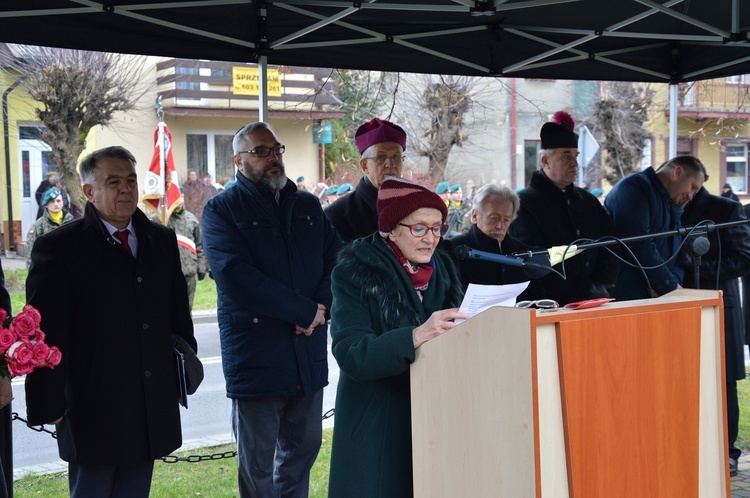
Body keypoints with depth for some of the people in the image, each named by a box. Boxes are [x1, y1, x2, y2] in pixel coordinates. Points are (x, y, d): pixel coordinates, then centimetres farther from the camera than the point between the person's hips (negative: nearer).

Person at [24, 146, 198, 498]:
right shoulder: (58, 247, -7)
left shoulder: (162, 240, 10)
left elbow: (178, 314, 18)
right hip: (93, 412, -5)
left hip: (153, 411, 5)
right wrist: (49, 404, -11)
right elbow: (46, 334, -9)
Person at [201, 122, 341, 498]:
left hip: (308, 351, 5)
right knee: (256, 463, 5)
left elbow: (335, 259, 7)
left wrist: (323, 306, -14)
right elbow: (235, 275, -17)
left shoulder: (308, 206, 14)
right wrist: (306, 312, -16)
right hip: (255, 351, -5)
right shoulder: (221, 210, -3)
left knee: (303, 447, 15)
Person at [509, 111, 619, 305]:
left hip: (592, 303, 5)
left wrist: (601, 288, -3)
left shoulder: (589, 201, 17)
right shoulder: (524, 204, -3)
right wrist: (588, 291, -10)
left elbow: (608, 252, 14)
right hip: (551, 305, -5)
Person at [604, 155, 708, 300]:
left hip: (660, 298, 9)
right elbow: (639, 246, -20)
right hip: (625, 295, -9)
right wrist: (671, 286, -14)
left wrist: (675, 281, -7)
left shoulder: (674, 208, 21)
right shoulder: (635, 187, -9)